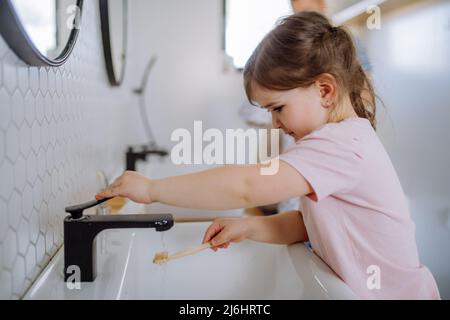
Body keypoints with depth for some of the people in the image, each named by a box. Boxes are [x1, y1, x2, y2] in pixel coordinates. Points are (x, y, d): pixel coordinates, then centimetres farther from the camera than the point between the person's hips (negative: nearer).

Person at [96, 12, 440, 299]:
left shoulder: (341, 143, -22)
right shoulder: (346, 139, 10)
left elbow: (246, 186, -31)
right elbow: (308, 222, 11)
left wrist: (152, 188, -24)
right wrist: (249, 227, -5)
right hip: (355, 289, 8)